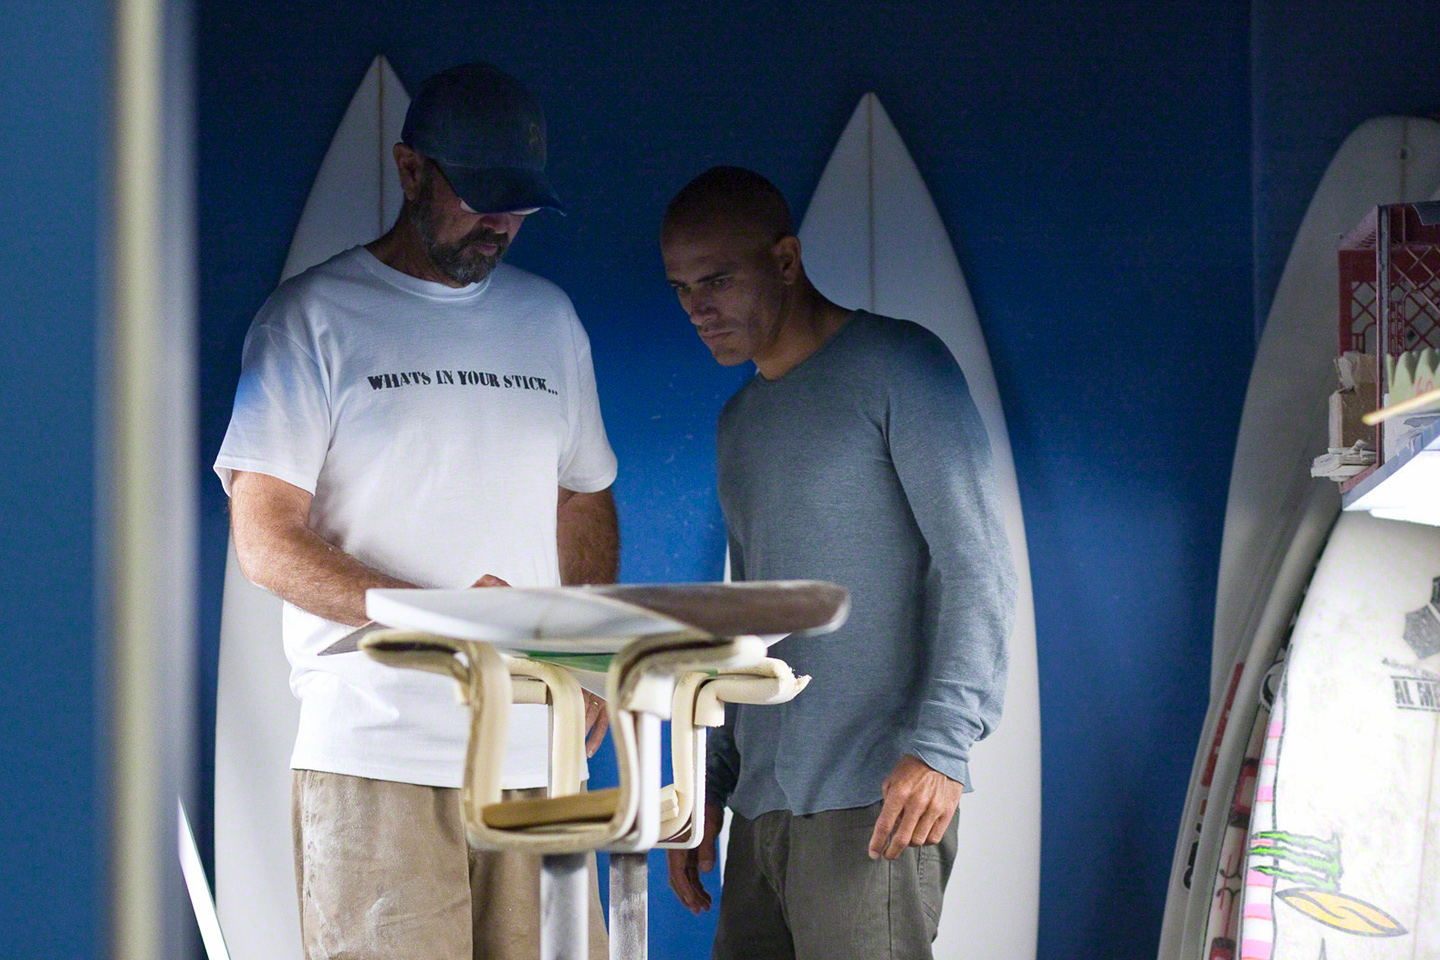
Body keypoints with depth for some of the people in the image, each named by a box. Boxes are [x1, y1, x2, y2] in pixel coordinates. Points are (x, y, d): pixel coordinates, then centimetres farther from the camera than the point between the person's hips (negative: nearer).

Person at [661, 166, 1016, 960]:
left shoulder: (894, 368, -2)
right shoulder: (741, 420, 22)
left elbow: (976, 567, -9)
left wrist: (940, 745, -19)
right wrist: (712, 789, 20)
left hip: (873, 804, -7)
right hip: (762, 807, 7)